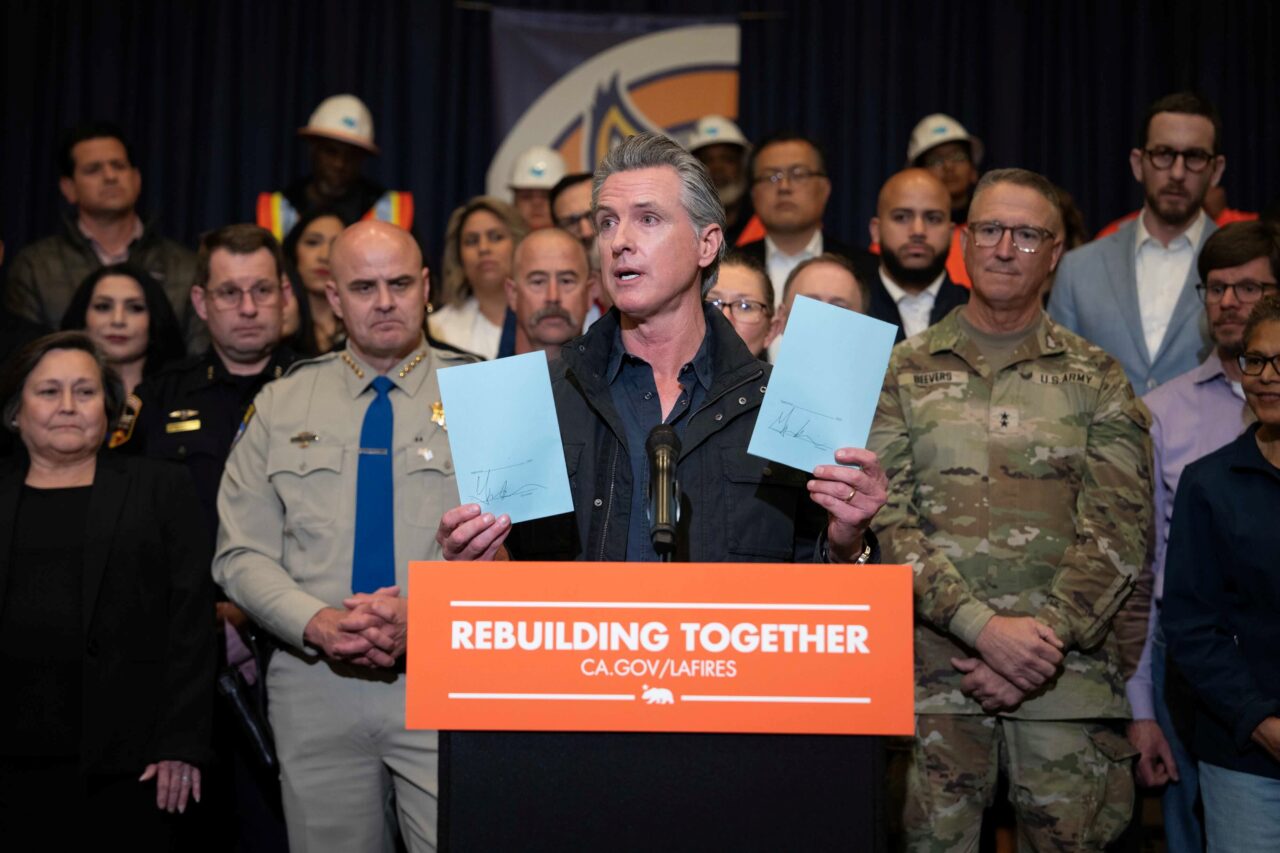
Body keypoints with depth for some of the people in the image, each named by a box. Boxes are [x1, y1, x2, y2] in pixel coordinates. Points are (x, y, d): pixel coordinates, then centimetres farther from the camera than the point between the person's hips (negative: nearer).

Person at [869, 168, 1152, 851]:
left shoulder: (1096, 378, 8)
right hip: (933, 668, 0)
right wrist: (982, 625, -15)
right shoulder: (903, 372, 7)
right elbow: (886, 520, -3)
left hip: (1068, 674, 0)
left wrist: (1044, 636, -13)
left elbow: (1117, 526, 0)